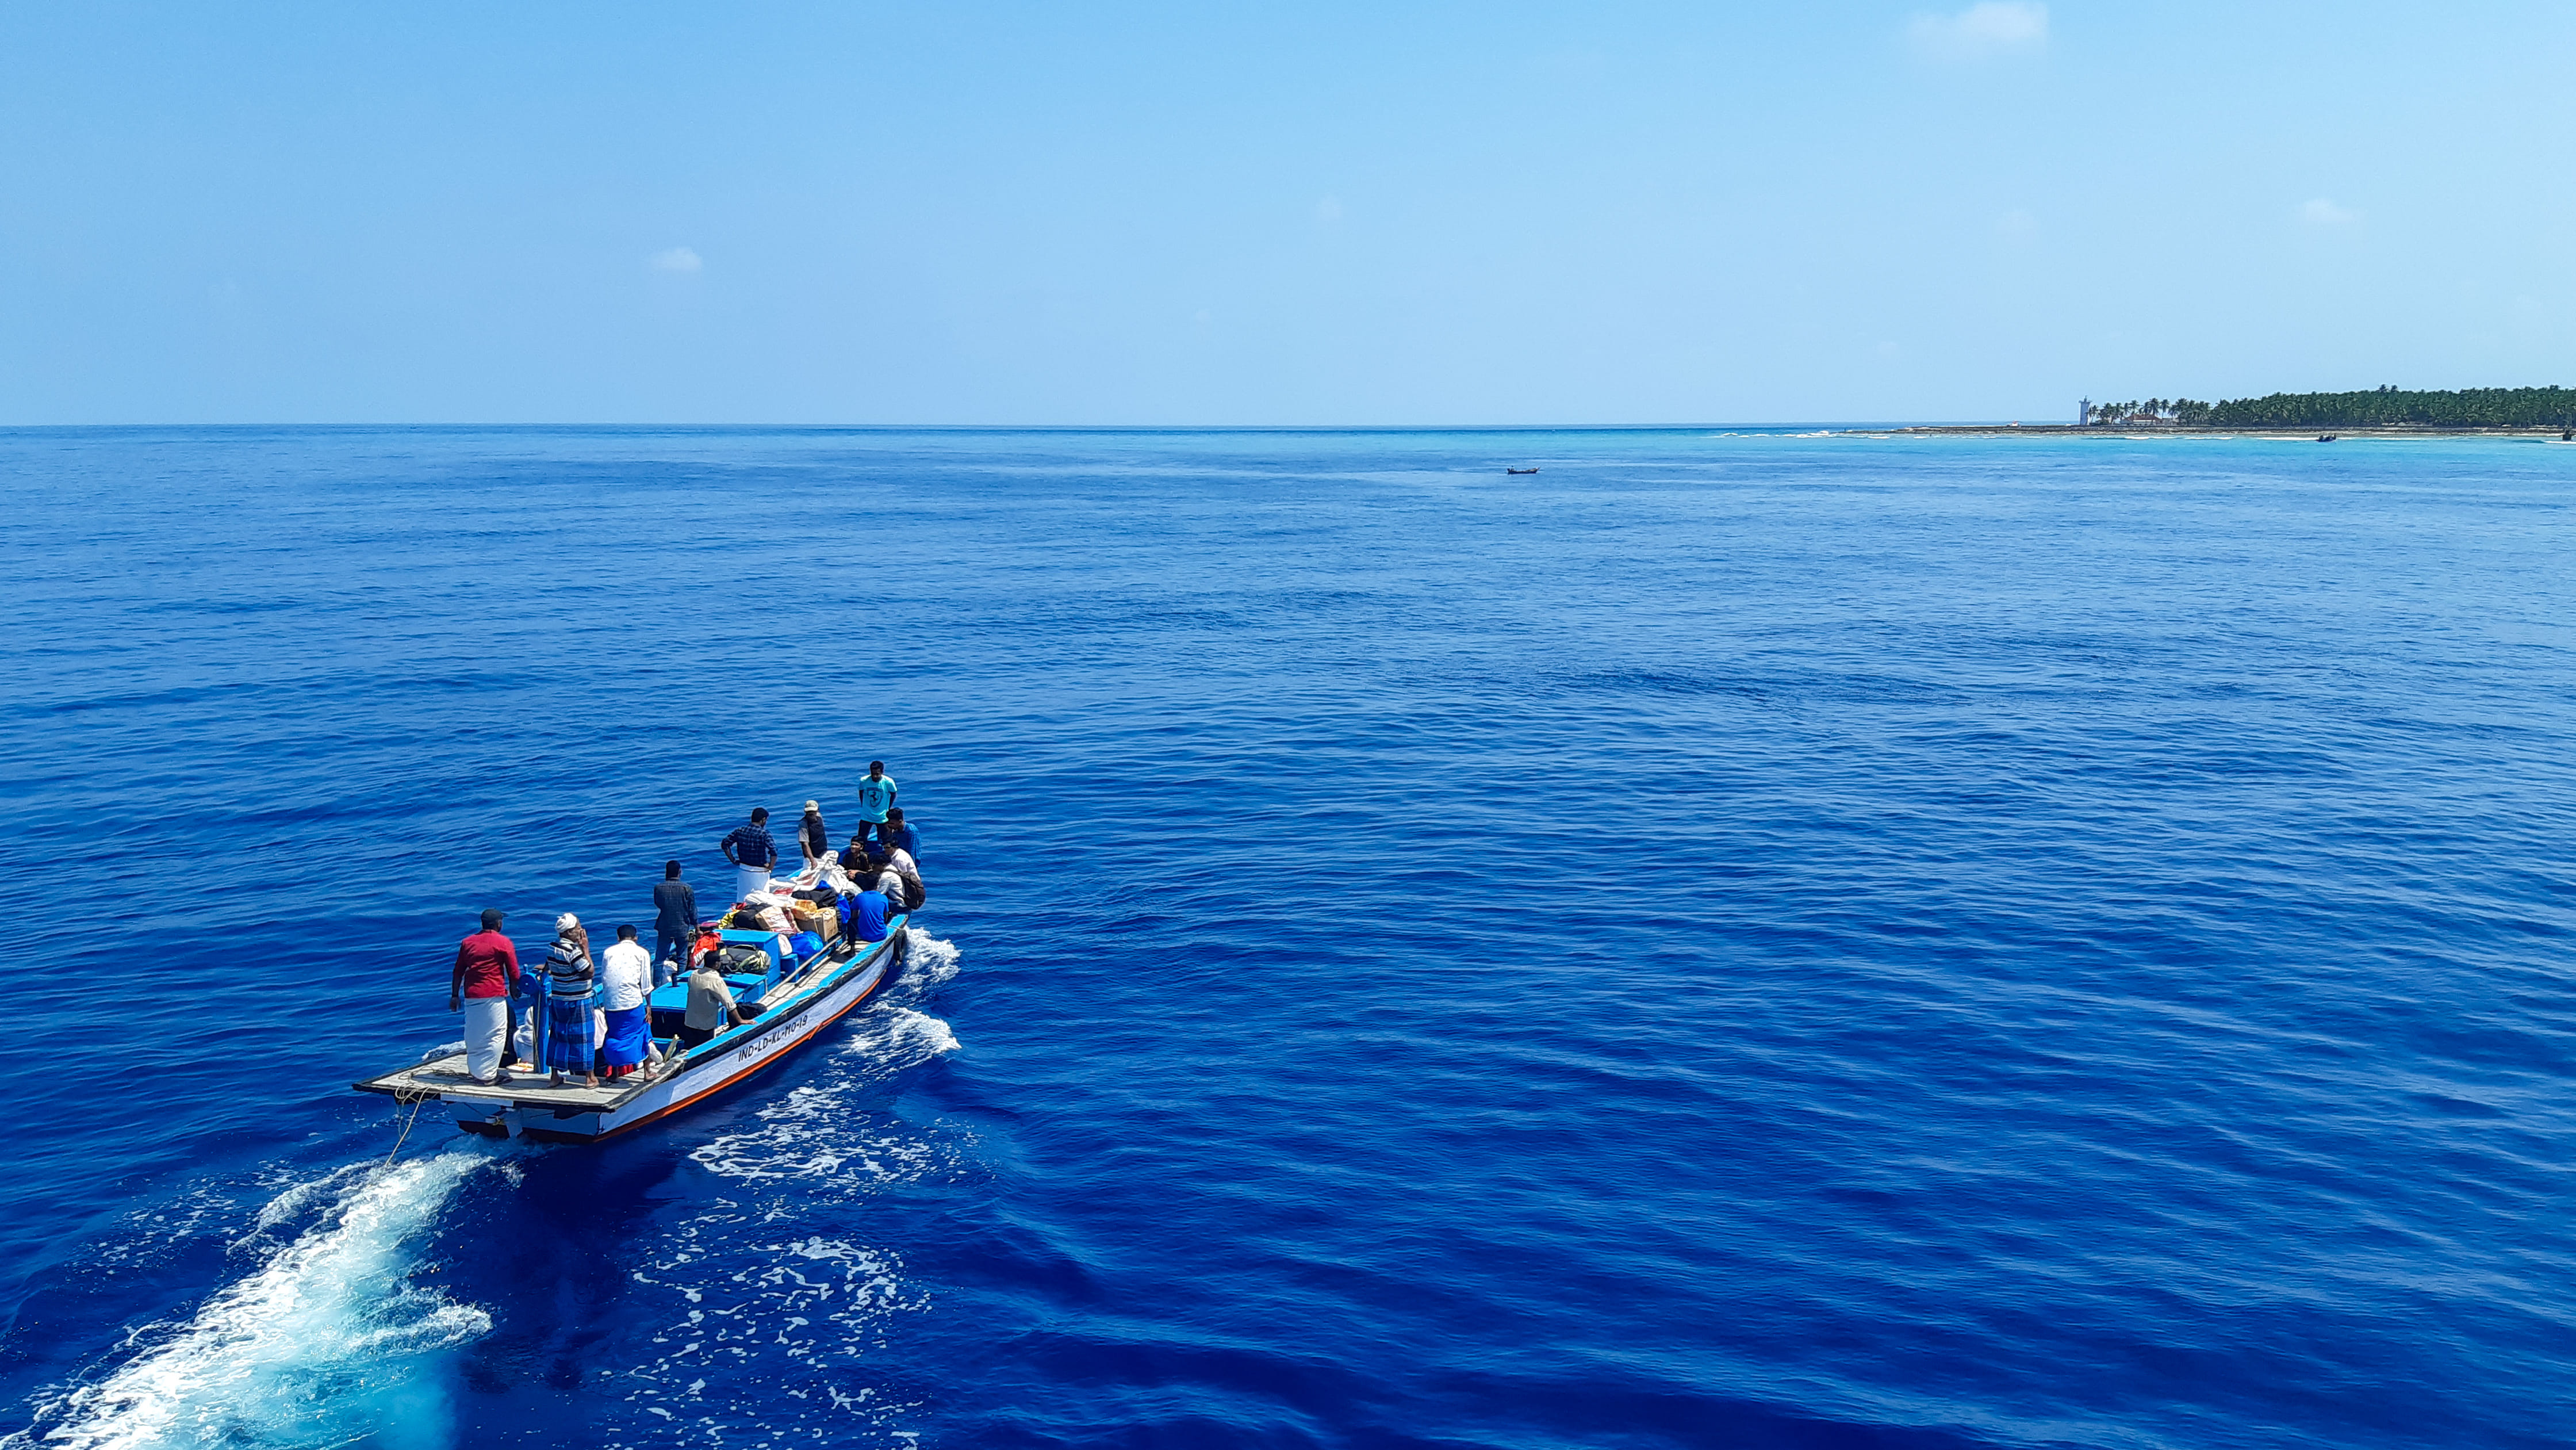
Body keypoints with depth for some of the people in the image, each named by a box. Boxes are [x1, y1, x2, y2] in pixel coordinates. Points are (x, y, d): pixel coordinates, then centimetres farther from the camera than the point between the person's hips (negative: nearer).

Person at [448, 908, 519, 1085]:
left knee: (473, 1036, 14)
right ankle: (488, 1075, -1)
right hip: (494, 995, -5)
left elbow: (458, 971, 13)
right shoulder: (503, 943, -3)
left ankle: (474, 1071, 22)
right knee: (495, 1035, 0)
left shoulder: (467, 942, 12)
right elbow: (514, 973, -3)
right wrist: (514, 991, 14)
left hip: (471, 995, 5)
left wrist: (455, 996, 17)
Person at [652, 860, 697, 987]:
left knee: (660, 960, 9)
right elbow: (692, 910, -5)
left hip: (664, 928, 1)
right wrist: (696, 927, 9)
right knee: (682, 959, 12)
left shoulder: (659, 887, -8)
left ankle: (657, 986, 9)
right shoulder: (686, 888, -12)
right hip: (682, 928, -1)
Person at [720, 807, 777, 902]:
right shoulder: (764, 834, -15)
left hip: (743, 870, 5)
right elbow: (774, 852, -25)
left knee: (742, 899, 15)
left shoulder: (740, 831, -1)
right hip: (760, 872, -5)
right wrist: (770, 867, -12)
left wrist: (733, 861, 6)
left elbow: (725, 845, 1)